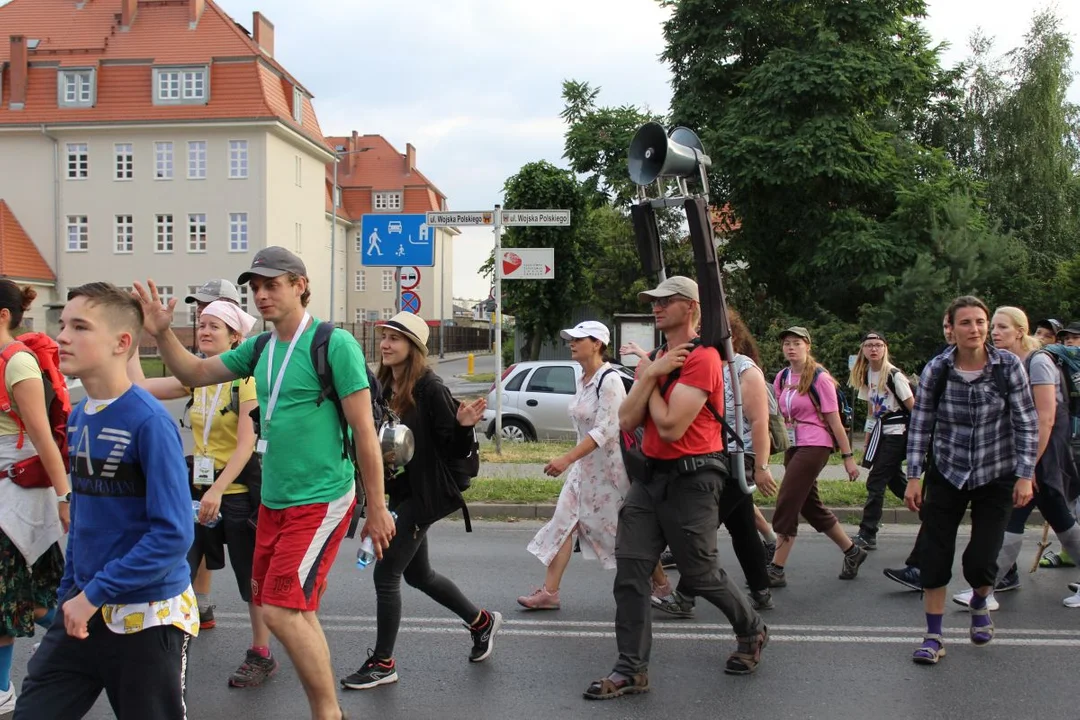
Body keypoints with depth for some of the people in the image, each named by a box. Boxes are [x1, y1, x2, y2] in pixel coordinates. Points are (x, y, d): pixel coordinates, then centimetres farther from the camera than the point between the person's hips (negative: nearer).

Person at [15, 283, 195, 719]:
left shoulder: (149, 421, -19)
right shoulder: (78, 417, 4)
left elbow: (173, 534, -23)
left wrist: (95, 592, -20)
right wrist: (70, 591, 11)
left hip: (147, 615, -6)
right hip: (83, 607, 7)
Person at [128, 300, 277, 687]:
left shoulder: (245, 379, -12)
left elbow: (246, 445, -18)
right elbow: (141, 386, 4)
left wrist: (218, 490, -26)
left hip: (237, 490, -6)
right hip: (199, 487, 6)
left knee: (251, 576, 8)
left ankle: (261, 655, 23)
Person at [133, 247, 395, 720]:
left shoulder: (334, 344, -13)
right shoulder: (261, 348, 9)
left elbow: (365, 432, -12)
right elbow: (195, 373, 17)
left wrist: (377, 509, -11)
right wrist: (161, 333, -2)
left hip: (320, 502, -8)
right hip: (273, 502, 8)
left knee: (283, 610, -14)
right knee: (295, 610, 13)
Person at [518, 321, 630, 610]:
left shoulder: (609, 380, -19)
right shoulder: (583, 379, 7)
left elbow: (605, 430, -26)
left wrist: (567, 459, -30)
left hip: (610, 465, -9)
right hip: (585, 465, 9)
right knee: (564, 523, 3)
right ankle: (549, 592, 7)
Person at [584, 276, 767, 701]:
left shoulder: (702, 359, -14)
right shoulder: (659, 359, 14)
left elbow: (670, 426, -22)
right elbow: (627, 422, 4)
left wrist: (651, 379, -7)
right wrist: (652, 375, -7)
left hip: (690, 480, -8)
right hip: (651, 476, 8)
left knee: (699, 576, 6)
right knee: (630, 570, 0)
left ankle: (752, 631, 33)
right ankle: (631, 670, 7)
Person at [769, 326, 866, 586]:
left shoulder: (819, 378, -9)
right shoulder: (781, 378, 7)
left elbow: (834, 420, -9)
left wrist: (848, 456, -8)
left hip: (815, 446, -7)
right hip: (793, 447, 7)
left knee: (786, 503, -11)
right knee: (810, 506, 13)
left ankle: (776, 569, -5)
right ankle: (852, 551, 30)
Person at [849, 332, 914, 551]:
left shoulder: (894, 375, -14)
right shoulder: (865, 375, 8)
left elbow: (913, 406, -12)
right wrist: (868, 438, 16)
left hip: (897, 432, -8)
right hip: (880, 432, 8)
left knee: (876, 483, -8)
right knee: (895, 481, 14)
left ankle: (867, 535, -4)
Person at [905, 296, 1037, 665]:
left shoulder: (1008, 366, -10)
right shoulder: (936, 370, -9)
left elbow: (1027, 424, -5)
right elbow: (919, 426, -3)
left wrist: (1025, 475, -8)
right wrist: (913, 477, -5)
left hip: (996, 476, -1)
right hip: (946, 474, 1)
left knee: (980, 559, -5)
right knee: (934, 554, -3)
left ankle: (979, 603, 31)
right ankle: (933, 636, 11)